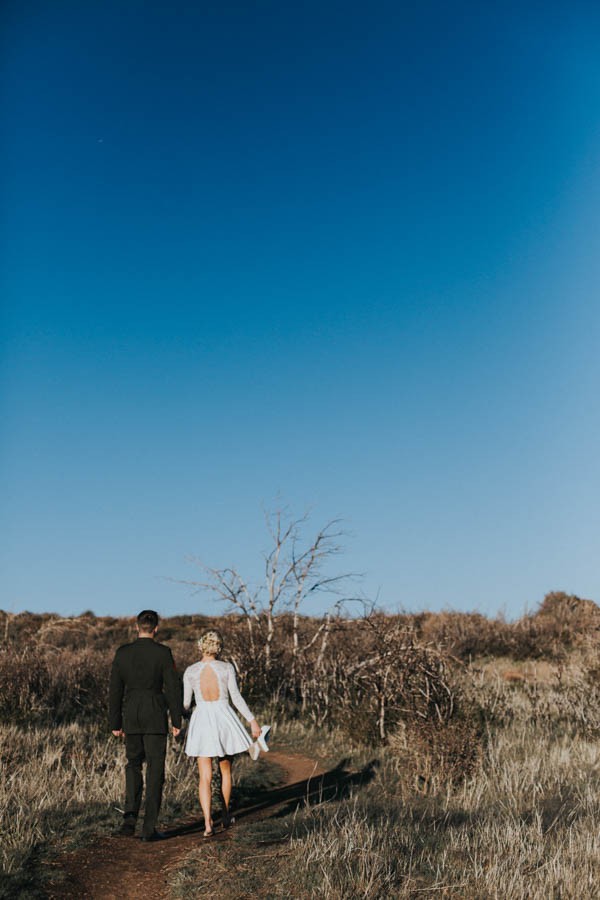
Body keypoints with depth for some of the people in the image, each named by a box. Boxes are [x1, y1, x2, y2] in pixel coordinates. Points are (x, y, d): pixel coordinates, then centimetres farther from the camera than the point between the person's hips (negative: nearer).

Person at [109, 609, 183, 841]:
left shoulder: (122, 653, 0)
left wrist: (115, 724, 11)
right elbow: (173, 687, -9)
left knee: (133, 766, 21)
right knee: (155, 772, 5)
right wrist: (177, 721, -1)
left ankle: (130, 815, 8)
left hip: (131, 718, 3)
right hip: (156, 719, -3)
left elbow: (115, 690, 3)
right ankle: (149, 828, 4)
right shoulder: (162, 652, -8)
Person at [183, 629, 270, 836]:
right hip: (224, 720, 0)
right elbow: (236, 697, -6)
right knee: (225, 770, 20)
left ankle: (208, 823, -11)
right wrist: (252, 721, -1)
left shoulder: (190, 671, -1)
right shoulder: (226, 667, -4)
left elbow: (186, 703, 3)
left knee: (205, 778, 3)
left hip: (201, 721, 0)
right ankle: (226, 815, 31)